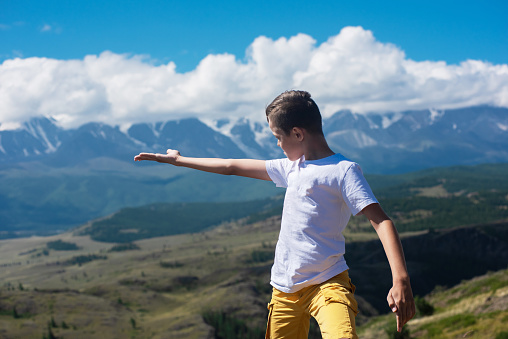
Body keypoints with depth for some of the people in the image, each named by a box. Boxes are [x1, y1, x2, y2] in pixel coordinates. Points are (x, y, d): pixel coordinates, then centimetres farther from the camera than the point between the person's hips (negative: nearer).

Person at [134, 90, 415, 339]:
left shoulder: (343, 170, -7)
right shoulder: (291, 167, 17)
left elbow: (380, 221, -17)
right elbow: (233, 167, 26)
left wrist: (400, 279, -31)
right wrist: (178, 160, 32)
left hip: (327, 284, -7)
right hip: (285, 290, 7)